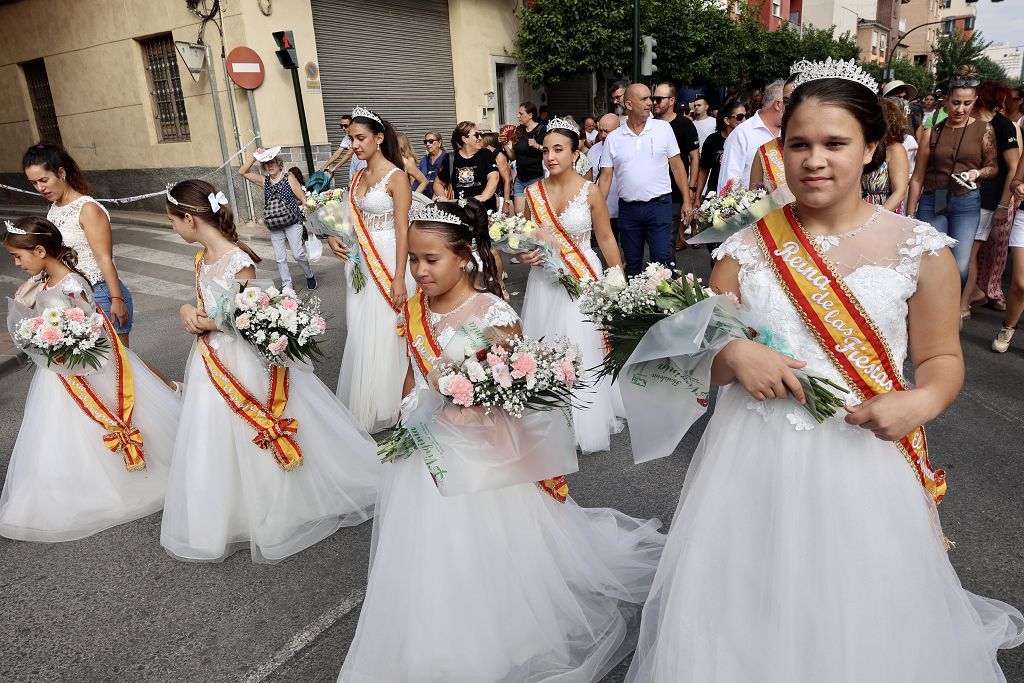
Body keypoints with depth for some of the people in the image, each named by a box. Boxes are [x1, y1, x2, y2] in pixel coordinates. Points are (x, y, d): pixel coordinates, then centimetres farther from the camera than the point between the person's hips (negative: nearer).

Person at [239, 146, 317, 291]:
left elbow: (303, 199, -3)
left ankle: (310, 276, 17)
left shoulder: (289, 178, -2)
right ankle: (287, 286, 14)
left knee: (298, 254, -9)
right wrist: (254, 157, -3)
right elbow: (242, 172, 6)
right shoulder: (264, 181, 8)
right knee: (280, 258, 4)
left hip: (292, 222, -4)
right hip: (274, 226, 4)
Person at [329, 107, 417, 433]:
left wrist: (399, 278, -20)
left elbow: (403, 230, -15)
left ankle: (385, 407, 20)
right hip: (360, 262, 7)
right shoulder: (358, 177, 11)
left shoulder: (396, 177, -11)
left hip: (387, 262, -7)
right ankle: (362, 404, 26)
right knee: (359, 332, 11)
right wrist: (334, 236, -3)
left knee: (384, 333, 2)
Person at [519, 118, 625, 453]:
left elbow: (606, 239, -2)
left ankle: (587, 422, 21)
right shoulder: (533, 193, 2)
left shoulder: (590, 191, -6)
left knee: (583, 351, 1)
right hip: (544, 281, 3)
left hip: (583, 280, -3)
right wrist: (524, 256, -9)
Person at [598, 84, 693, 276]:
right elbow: (605, 177, 4)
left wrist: (687, 201, -2)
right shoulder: (613, 138, 4)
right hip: (628, 209, 2)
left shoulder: (663, 128, 2)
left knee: (663, 259, -4)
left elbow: (677, 166, 4)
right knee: (631, 263, 11)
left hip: (659, 206, -1)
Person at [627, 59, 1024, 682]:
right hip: (754, 463, 1)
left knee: (860, 621, 14)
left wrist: (921, 401, -17)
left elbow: (942, 358, 3)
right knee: (746, 618, 13)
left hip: (864, 459, 0)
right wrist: (734, 355, -17)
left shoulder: (920, 249, -3)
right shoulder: (746, 250, -1)